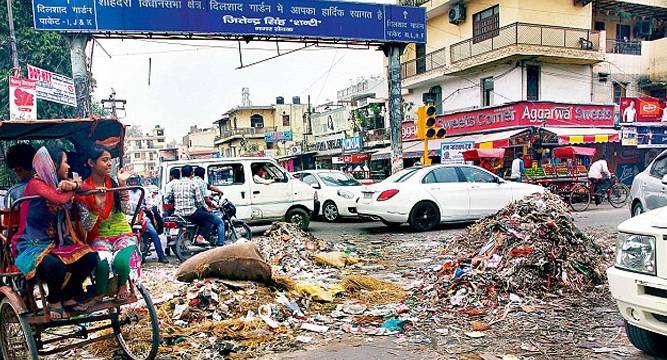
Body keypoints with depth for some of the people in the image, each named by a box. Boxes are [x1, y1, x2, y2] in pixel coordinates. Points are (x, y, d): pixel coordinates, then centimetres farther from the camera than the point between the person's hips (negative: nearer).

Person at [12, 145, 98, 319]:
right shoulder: (35, 184, -13)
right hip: (34, 245, -7)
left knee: (90, 257, -13)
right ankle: (54, 302, -3)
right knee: (55, 265, -35)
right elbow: (60, 199, -30)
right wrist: (71, 189, -8)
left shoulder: (58, 183, 10)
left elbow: (88, 189, 7)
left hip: (57, 241, 7)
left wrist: (74, 185, -15)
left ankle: (68, 298, 8)